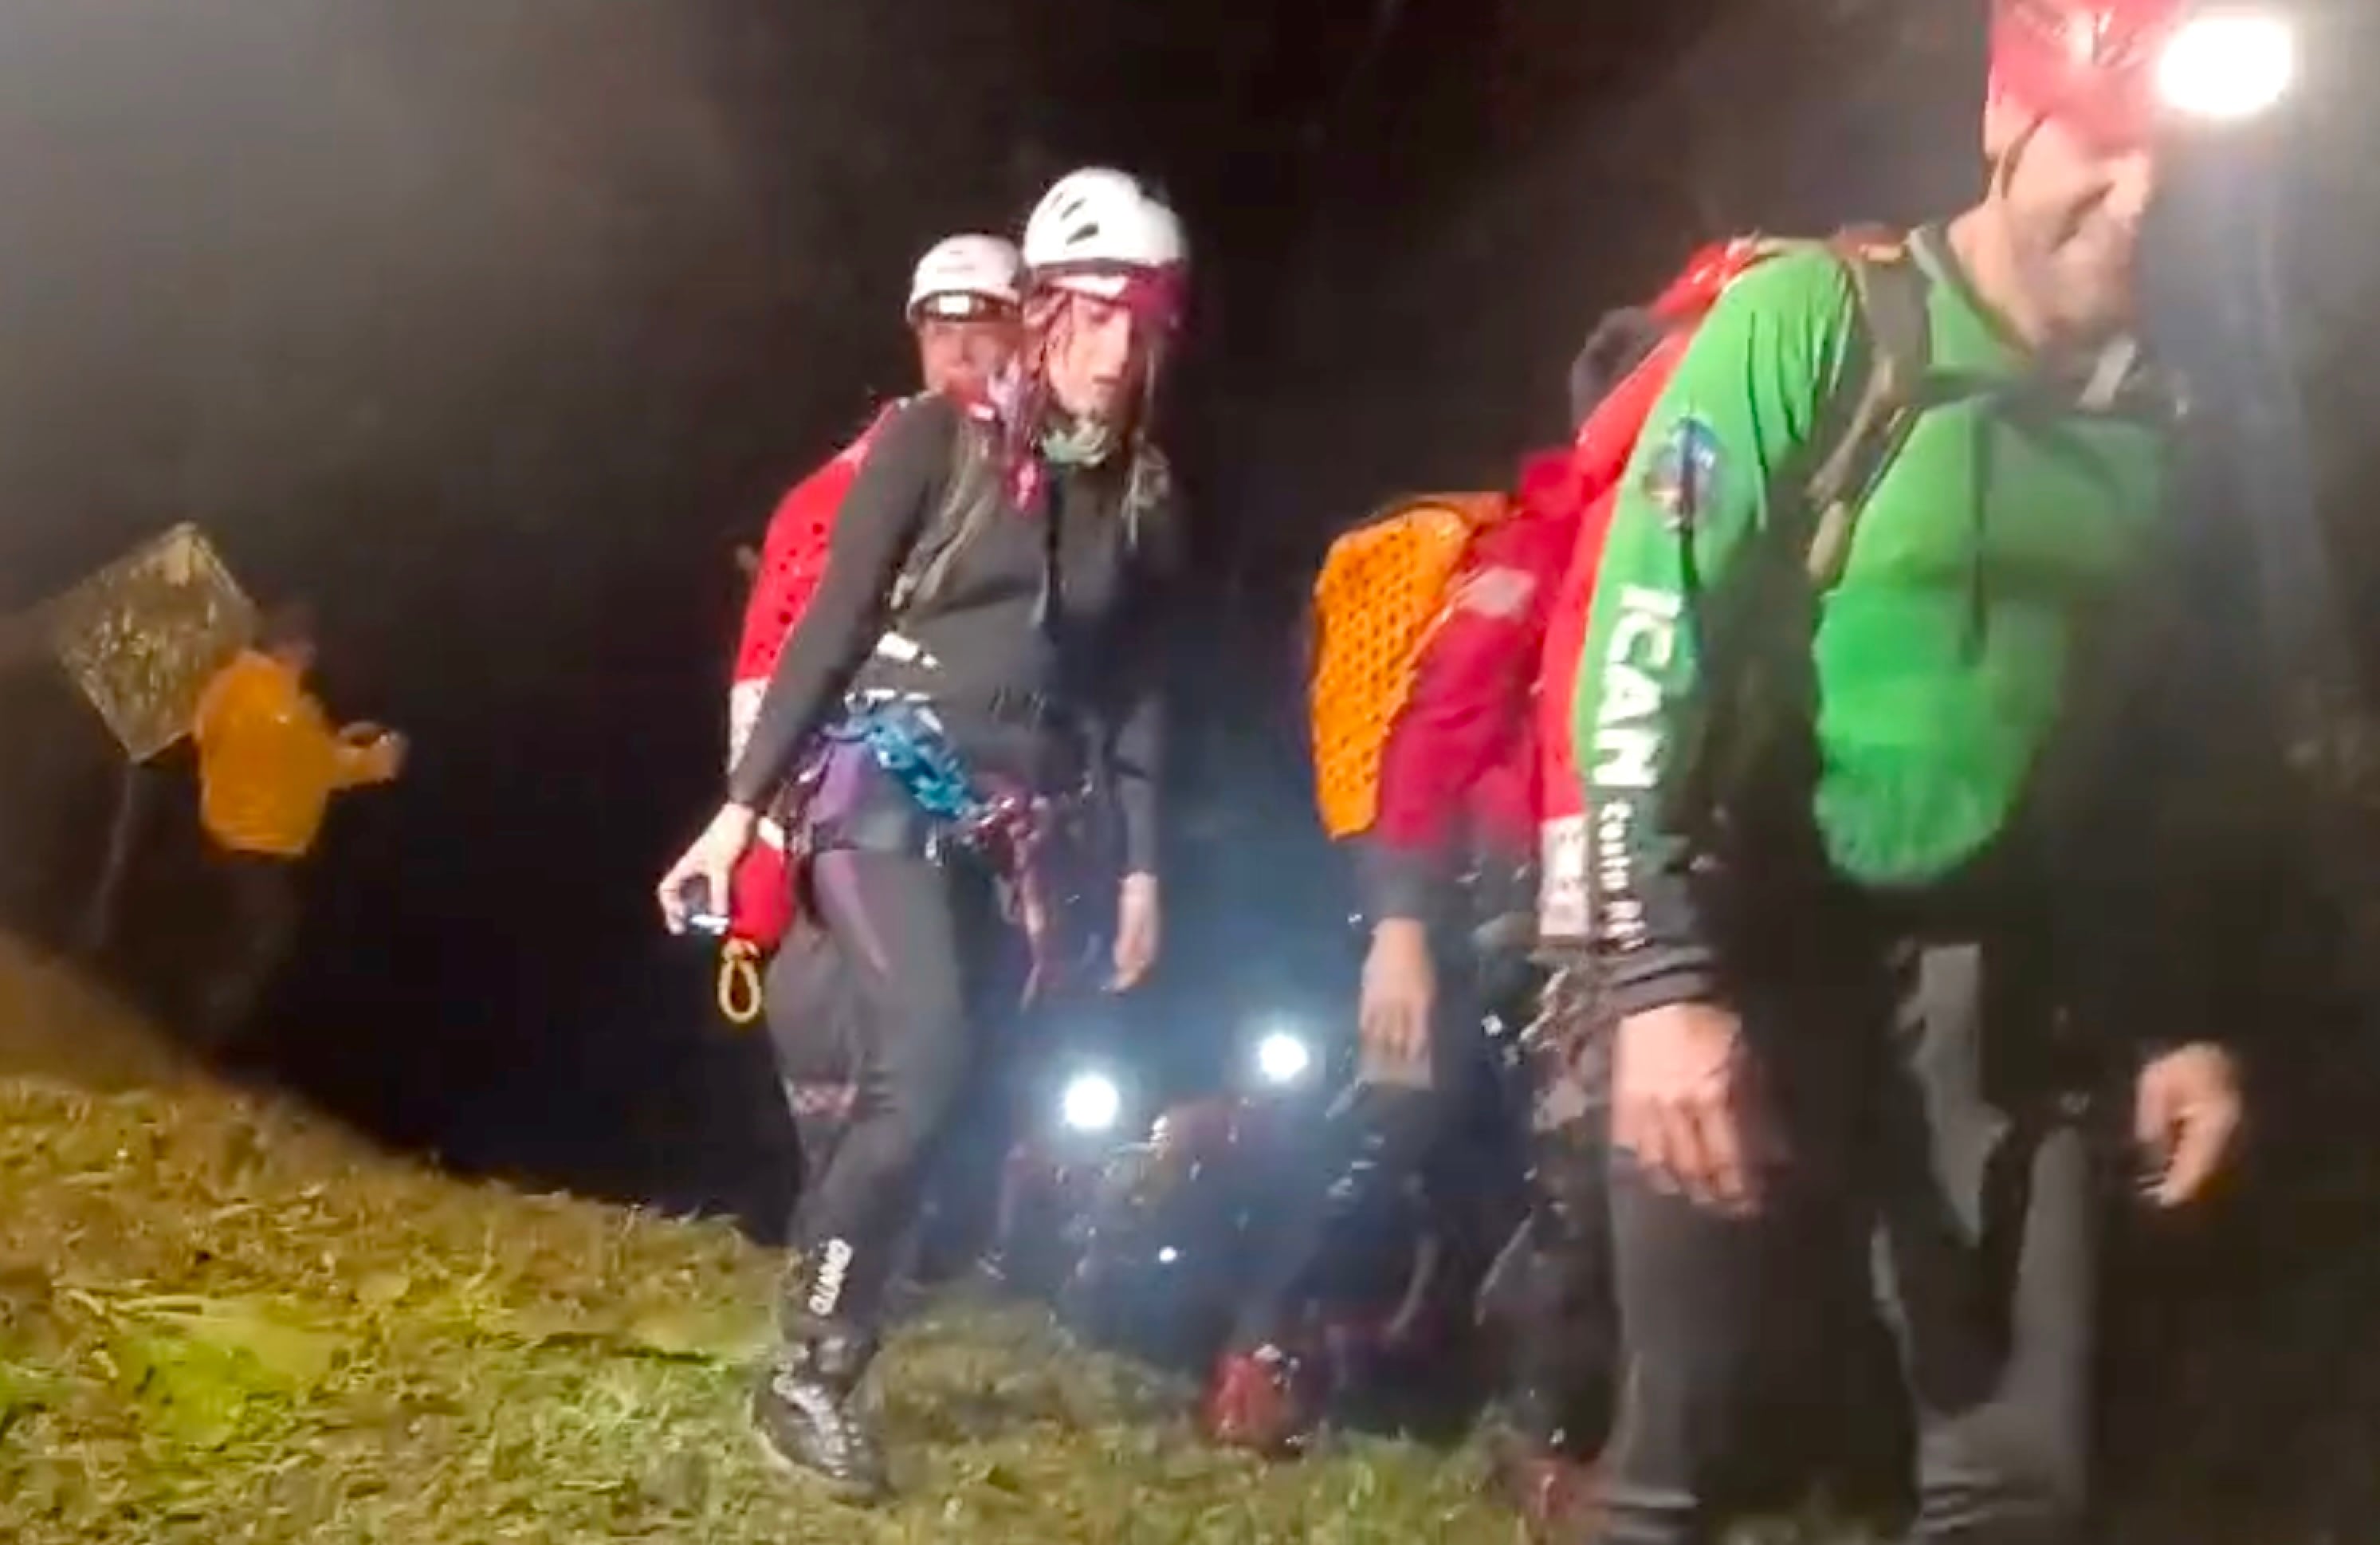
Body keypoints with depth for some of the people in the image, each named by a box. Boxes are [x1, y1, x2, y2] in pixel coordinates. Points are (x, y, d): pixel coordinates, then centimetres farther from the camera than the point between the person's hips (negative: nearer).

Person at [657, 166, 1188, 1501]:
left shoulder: (1145, 500, 8)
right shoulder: (940, 440, -5)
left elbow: (1138, 691, 11)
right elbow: (832, 624, -6)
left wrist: (1144, 866, 7)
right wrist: (743, 803, -10)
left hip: (1008, 820, 5)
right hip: (887, 785, -5)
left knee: (920, 1078, 1)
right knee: (929, 1063, -20)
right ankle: (813, 1372, -8)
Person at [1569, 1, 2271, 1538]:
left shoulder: (2158, 417, 8)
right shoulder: (1809, 321, -9)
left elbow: (2152, 737, 16)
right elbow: (1644, 651, -14)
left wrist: (2176, 1018, 14)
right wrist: (1664, 978, -21)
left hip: (2000, 977, 5)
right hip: (1763, 948, -4)